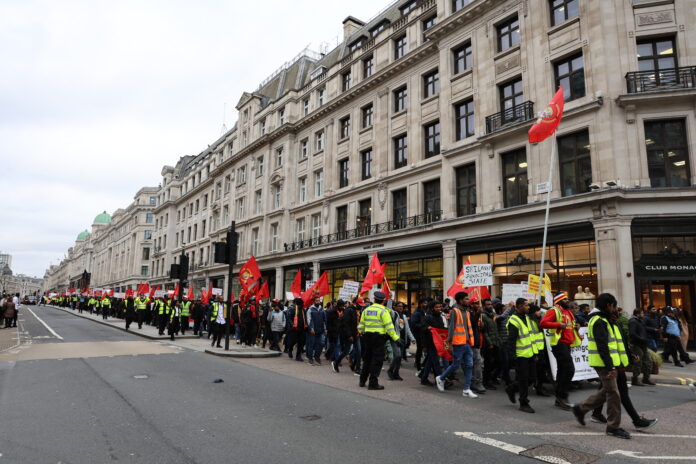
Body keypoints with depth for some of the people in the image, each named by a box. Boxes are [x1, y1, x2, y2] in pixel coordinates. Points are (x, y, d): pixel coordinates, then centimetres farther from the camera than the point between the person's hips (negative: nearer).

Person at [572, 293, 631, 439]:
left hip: (609, 363, 10)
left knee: (606, 391, 17)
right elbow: (602, 347, -23)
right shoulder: (599, 322, -17)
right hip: (604, 364, -10)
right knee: (613, 393, -4)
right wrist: (610, 367, -26)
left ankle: (581, 409, 26)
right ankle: (613, 427, 7)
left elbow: (617, 343, 23)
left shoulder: (607, 321, 18)